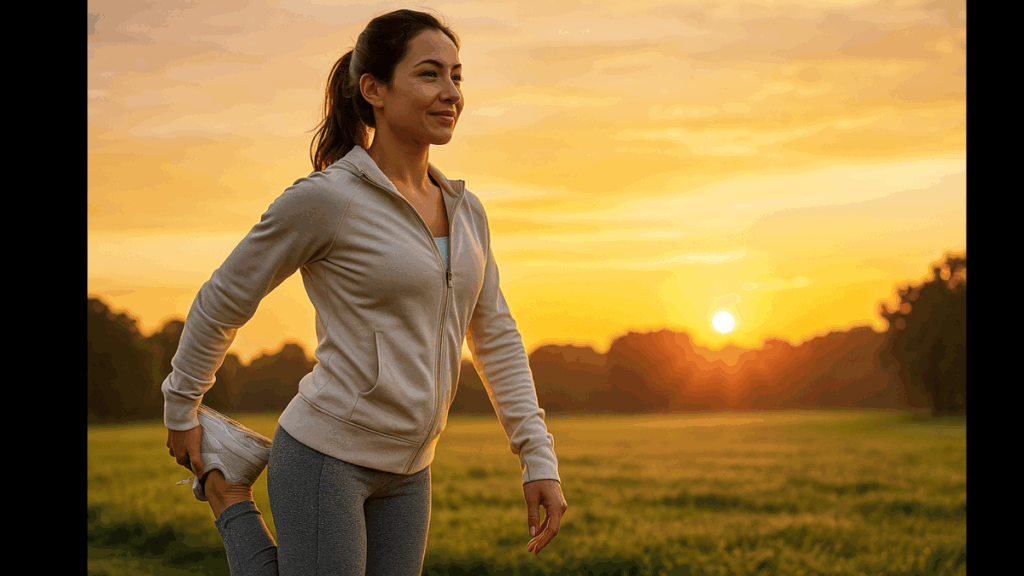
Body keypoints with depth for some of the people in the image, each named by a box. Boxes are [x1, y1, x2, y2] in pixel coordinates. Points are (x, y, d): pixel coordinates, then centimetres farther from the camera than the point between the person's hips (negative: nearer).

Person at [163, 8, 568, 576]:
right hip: (323, 456, -7)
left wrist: (540, 460, 5)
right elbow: (221, 302, -2)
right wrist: (180, 410, 10)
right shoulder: (322, 198, -14)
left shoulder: (465, 211, 7)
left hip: (402, 473, 7)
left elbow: (495, 338, 13)